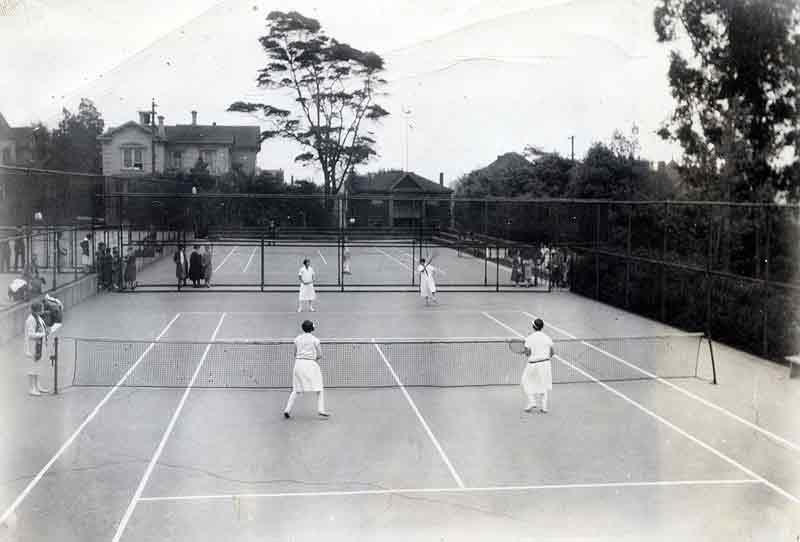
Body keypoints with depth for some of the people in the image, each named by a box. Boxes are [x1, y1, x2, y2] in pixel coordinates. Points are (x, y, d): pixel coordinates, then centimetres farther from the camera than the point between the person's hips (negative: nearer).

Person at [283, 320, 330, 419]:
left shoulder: (297, 339, 7)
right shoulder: (315, 340, -3)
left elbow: (295, 353, 15)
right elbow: (320, 355, 1)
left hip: (298, 363, 4)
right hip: (310, 364, -4)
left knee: (296, 389, 12)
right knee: (319, 388, 4)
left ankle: (287, 410, 4)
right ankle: (321, 409, -6)